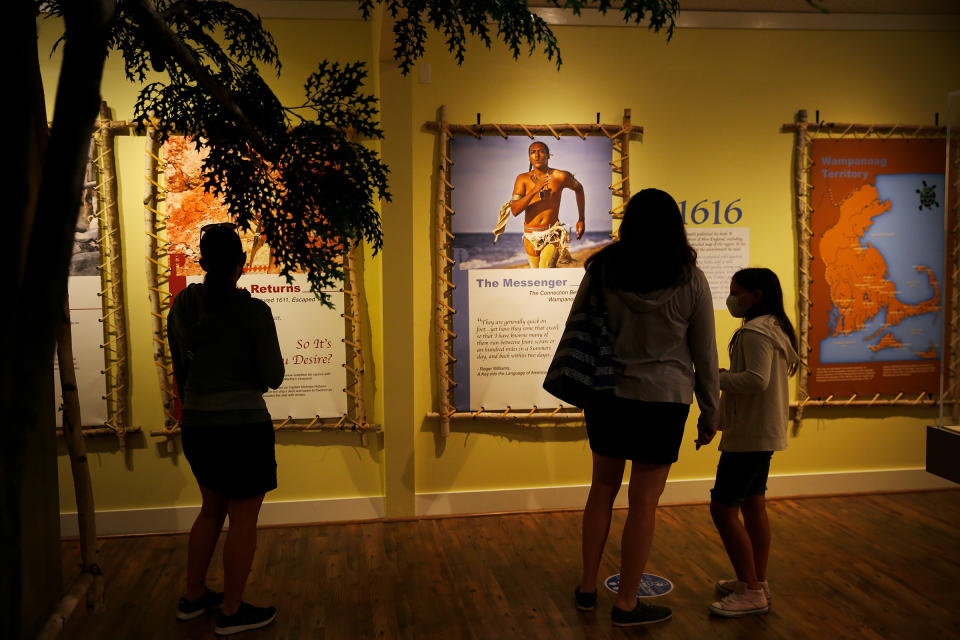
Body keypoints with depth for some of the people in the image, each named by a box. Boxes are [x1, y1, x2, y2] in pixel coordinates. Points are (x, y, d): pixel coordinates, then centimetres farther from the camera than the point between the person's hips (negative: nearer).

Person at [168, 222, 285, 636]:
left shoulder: (181, 307, 0)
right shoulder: (254, 311, -16)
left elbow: (179, 369, 11)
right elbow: (272, 378, -11)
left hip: (197, 426, 6)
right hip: (243, 427, -6)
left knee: (212, 509, 25)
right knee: (243, 520, 8)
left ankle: (193, 598, 35)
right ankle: (232, 612, 19)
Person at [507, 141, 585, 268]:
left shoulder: (561, 176, -4)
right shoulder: (523, 179, -3)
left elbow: (578, 188, 19)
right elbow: (514, 210, -13)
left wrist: (581, 219, 15)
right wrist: (533, 191, -26)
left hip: (552, 235, -3)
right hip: (531, 237, 3)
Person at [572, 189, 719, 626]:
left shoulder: (603, 269, -5)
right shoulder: (691, 280, -7)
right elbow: (704, 355, 0)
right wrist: (709, 411, 11)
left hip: (607, 392, 3)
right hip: (664, 399, -2)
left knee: (603, 488, 18)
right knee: (644, 502, 5)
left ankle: (587, 588, 28)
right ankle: (626, 605, 16)